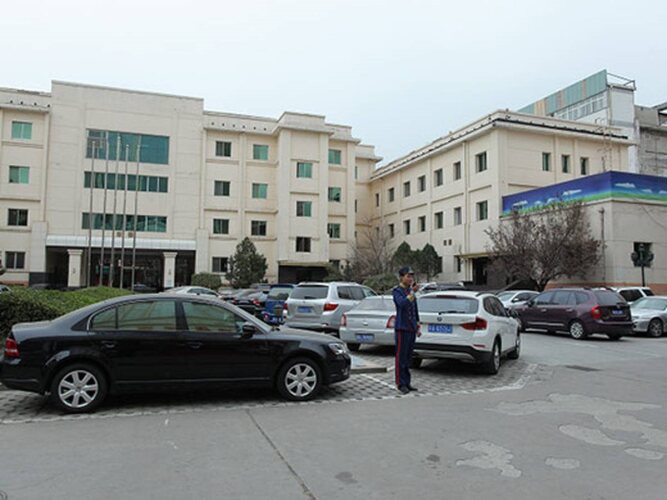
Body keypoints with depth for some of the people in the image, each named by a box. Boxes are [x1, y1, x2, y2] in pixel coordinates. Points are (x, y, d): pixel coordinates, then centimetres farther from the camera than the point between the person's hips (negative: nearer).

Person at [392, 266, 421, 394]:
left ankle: (407, 382, 20)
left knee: (408, 357, 12)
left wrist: (418, 327, 18)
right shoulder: (397, 291, -8)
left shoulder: (411, 291, 13)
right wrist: (412, 292, -34)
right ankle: (401, 383, 5)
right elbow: (402, 303, -29)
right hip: (402, 328, -7)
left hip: (411, 329, 7)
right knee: (401, 357, -2)